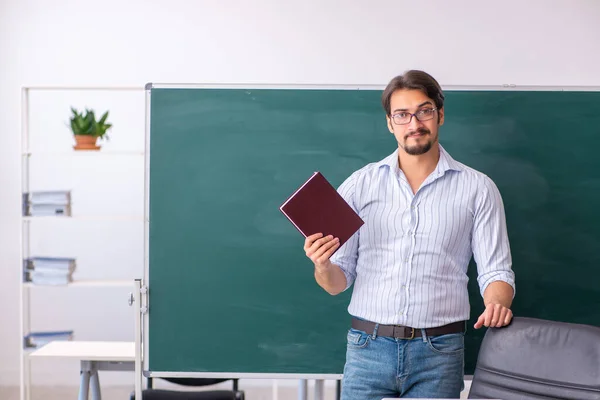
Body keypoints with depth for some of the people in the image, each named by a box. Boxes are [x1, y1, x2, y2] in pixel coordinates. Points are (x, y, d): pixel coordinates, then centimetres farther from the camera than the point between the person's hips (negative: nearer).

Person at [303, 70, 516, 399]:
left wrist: (497, 304, -19)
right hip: (368, 346, 1)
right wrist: (323, 267, -16)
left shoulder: (477, 189, 4)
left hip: (438, 352, 0)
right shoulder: (359, 185, 6)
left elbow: (496, 271, 3)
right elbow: (338, 281, 6)